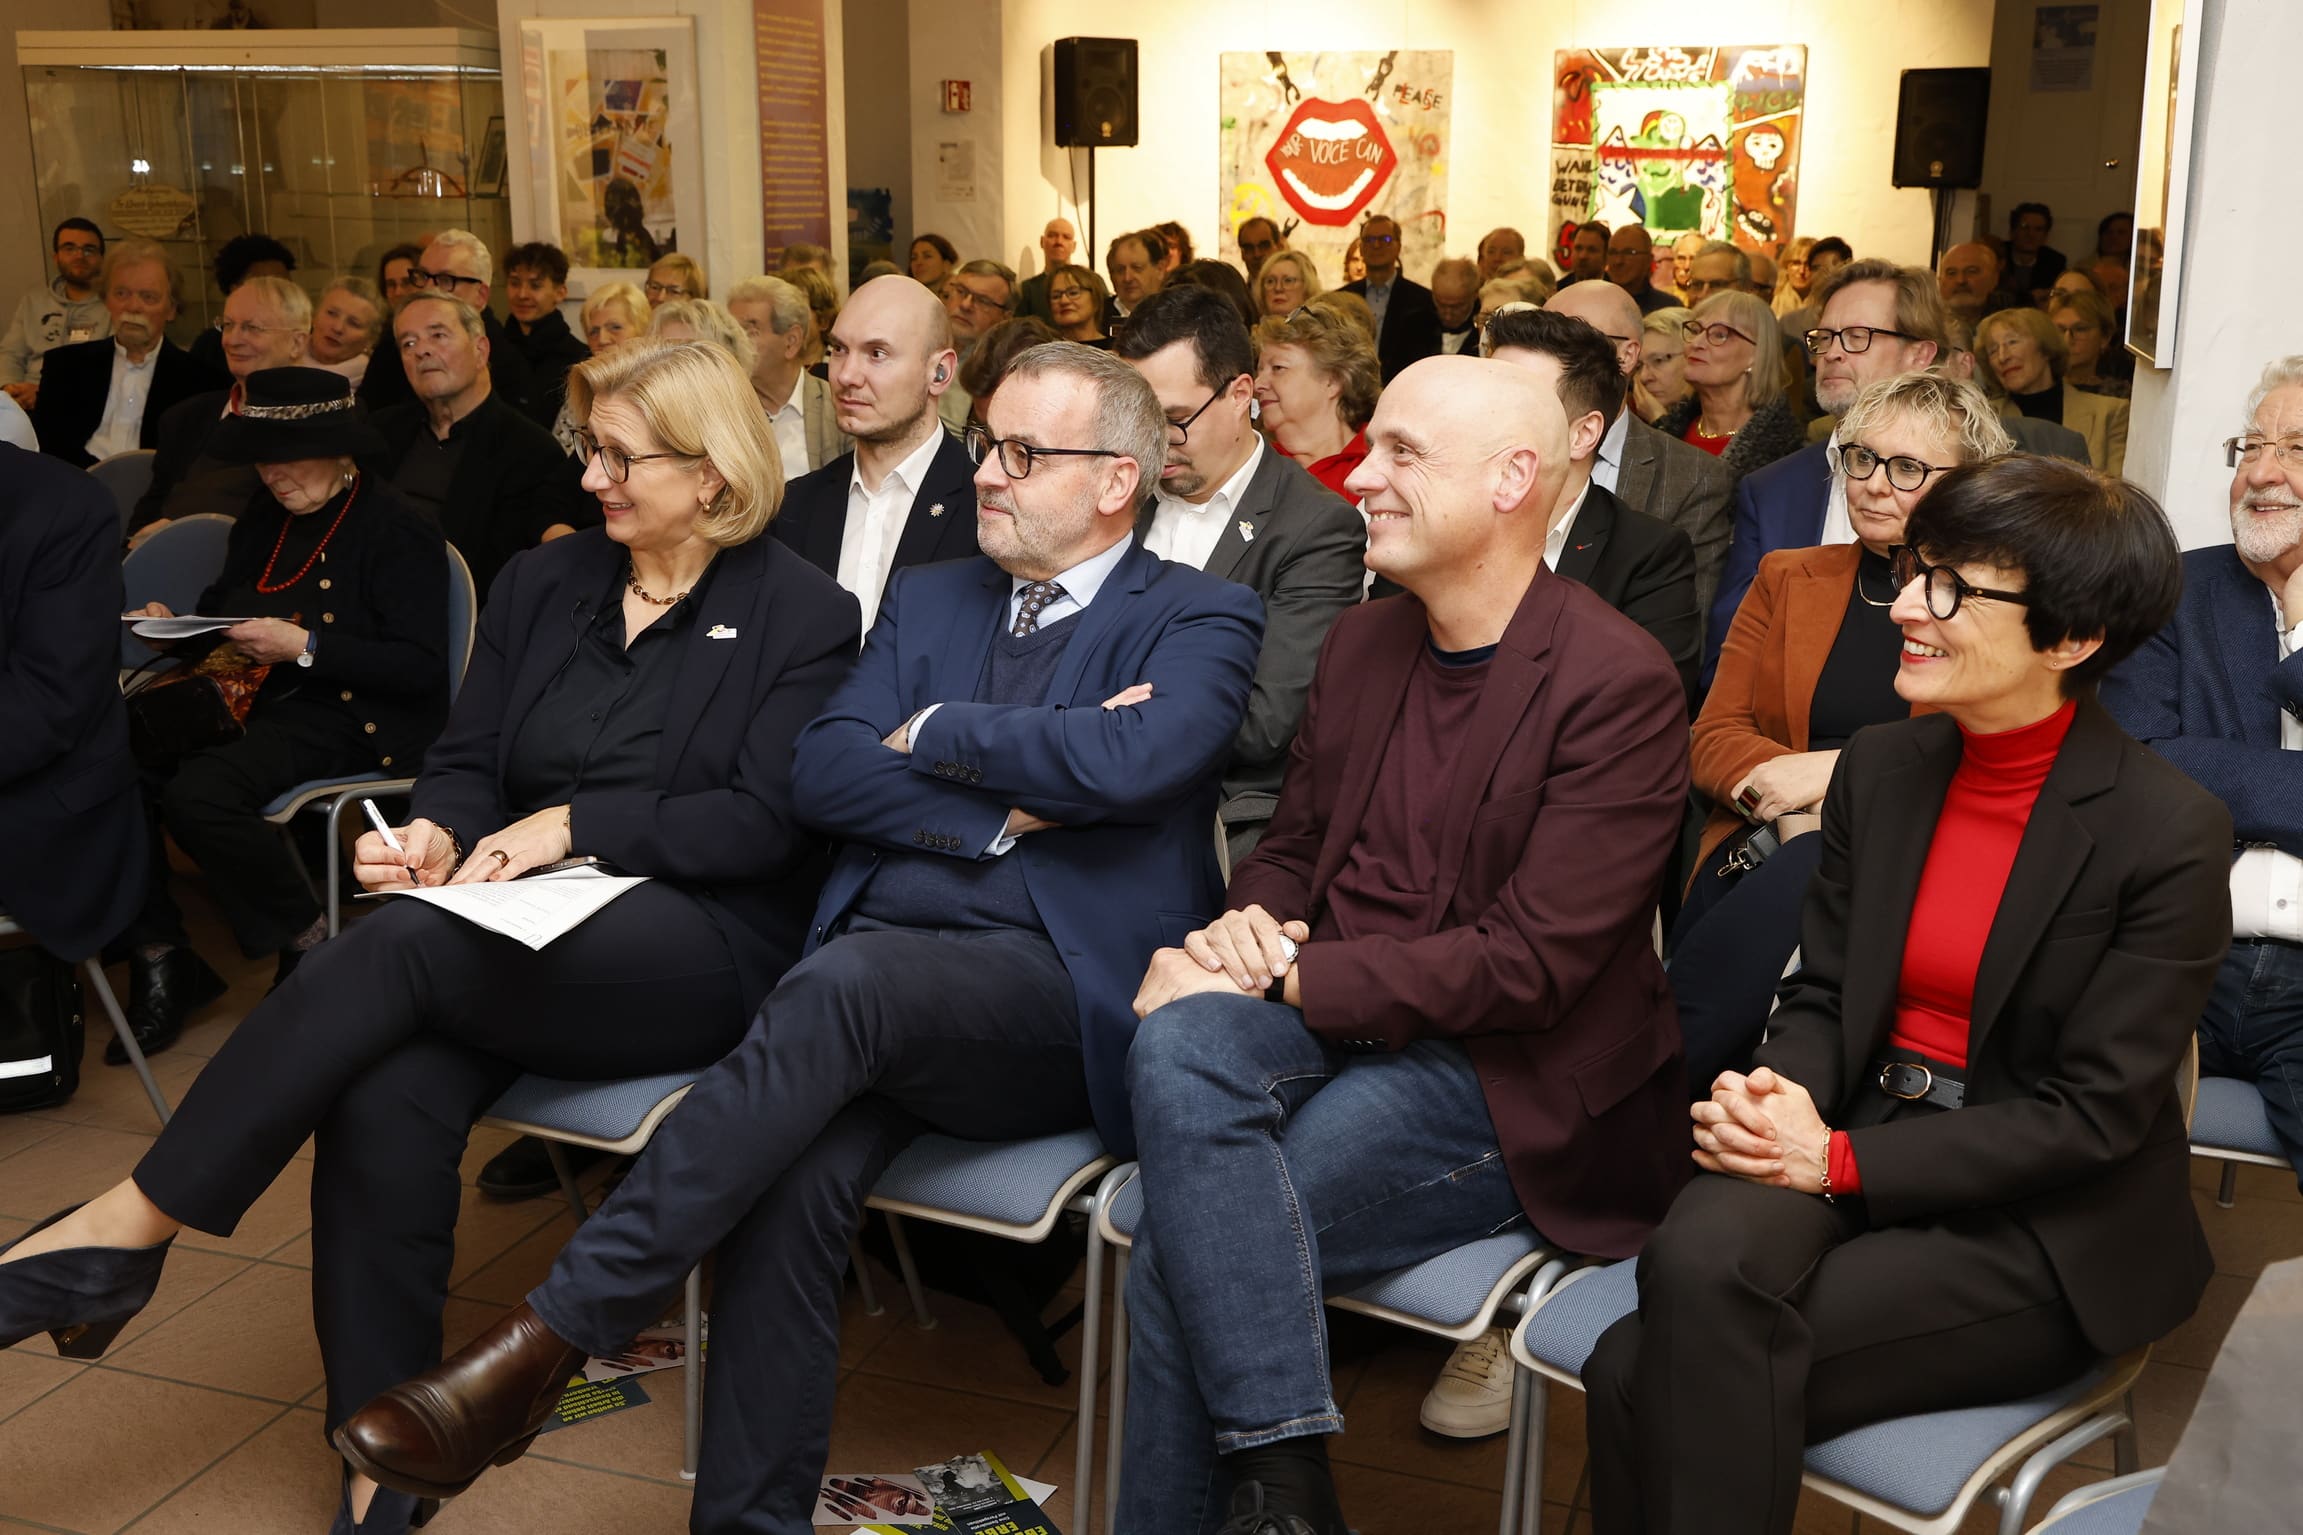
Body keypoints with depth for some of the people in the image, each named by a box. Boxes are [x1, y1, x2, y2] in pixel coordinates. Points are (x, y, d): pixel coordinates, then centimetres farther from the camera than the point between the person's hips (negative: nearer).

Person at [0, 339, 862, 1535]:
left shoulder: (803, 615, 0)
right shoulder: (543, 583, 16)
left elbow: (763, 820, -8)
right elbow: (465, 759, 15)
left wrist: (572, 825, -14)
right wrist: (439, 834, -8)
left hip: (699, 952, -5)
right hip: (529, 937, 5)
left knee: (399, 946, -29)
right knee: (383, 1099, -28)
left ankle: (132, 1225, -17)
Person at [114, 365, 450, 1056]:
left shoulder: (399, 530, -6)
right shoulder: (262, 522, 18)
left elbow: (423, 667, -14)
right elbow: (218, 614, 27)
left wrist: (305, 647, -21)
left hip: (348, 720, -7)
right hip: (253, 702, 8)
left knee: (200, 792, -32)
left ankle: (309, 947, -10)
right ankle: (159, 961, -5)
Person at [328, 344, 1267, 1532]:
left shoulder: (1198, 619, 7)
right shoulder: (928, 597, 23)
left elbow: (1131, 759, -16)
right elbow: (819, 774, 7)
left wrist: (937, 734, -3)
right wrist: (1004, 802, -5)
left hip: (1060, 991, -4)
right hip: (873, 965, 4)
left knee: (847, 980, -34)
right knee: (800, 1164, -28)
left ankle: (544, 1341, -29)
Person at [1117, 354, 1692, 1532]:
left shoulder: (1619, 684, -12)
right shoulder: (1360, 643, 11)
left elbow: (1530, 963, -17)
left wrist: (1285, 978, -17)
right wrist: (1244, 930, -5)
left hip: (1505, 1077, -6)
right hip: (1330, 1027, 6)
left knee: (1180, 1249, -23)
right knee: (1179, 1045, -27)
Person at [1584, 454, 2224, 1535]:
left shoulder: (2172, 833, -13)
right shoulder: (1880, 767, 4)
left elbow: (2094, 1114, -13)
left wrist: (1844, 1162, -18)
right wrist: (1781, 1093, -13)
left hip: (2049, 1232, -5)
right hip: (1852, 1144, 5)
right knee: (1697, 1260, -28)